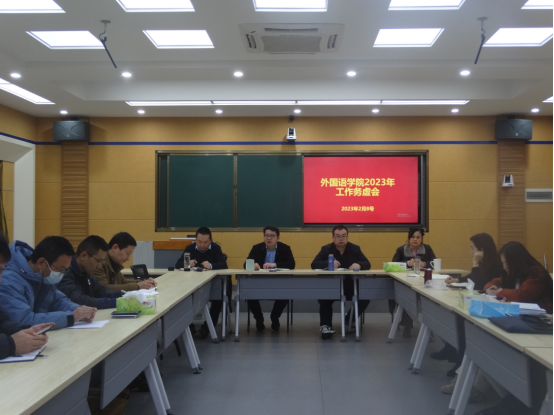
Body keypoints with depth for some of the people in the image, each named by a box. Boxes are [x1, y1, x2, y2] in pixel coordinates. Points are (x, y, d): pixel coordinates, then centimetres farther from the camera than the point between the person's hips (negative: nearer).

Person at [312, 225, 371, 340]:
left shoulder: (355, 249, 7)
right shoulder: (326, 249, 3)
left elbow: (367, 264, 0)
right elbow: (314, 264, -8)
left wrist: (359, 265, -26)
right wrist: (329, 263, -28)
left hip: (351, 285, 2)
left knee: (366, 297, -23)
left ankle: (350, 321, 3)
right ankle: (325, 325, -17)